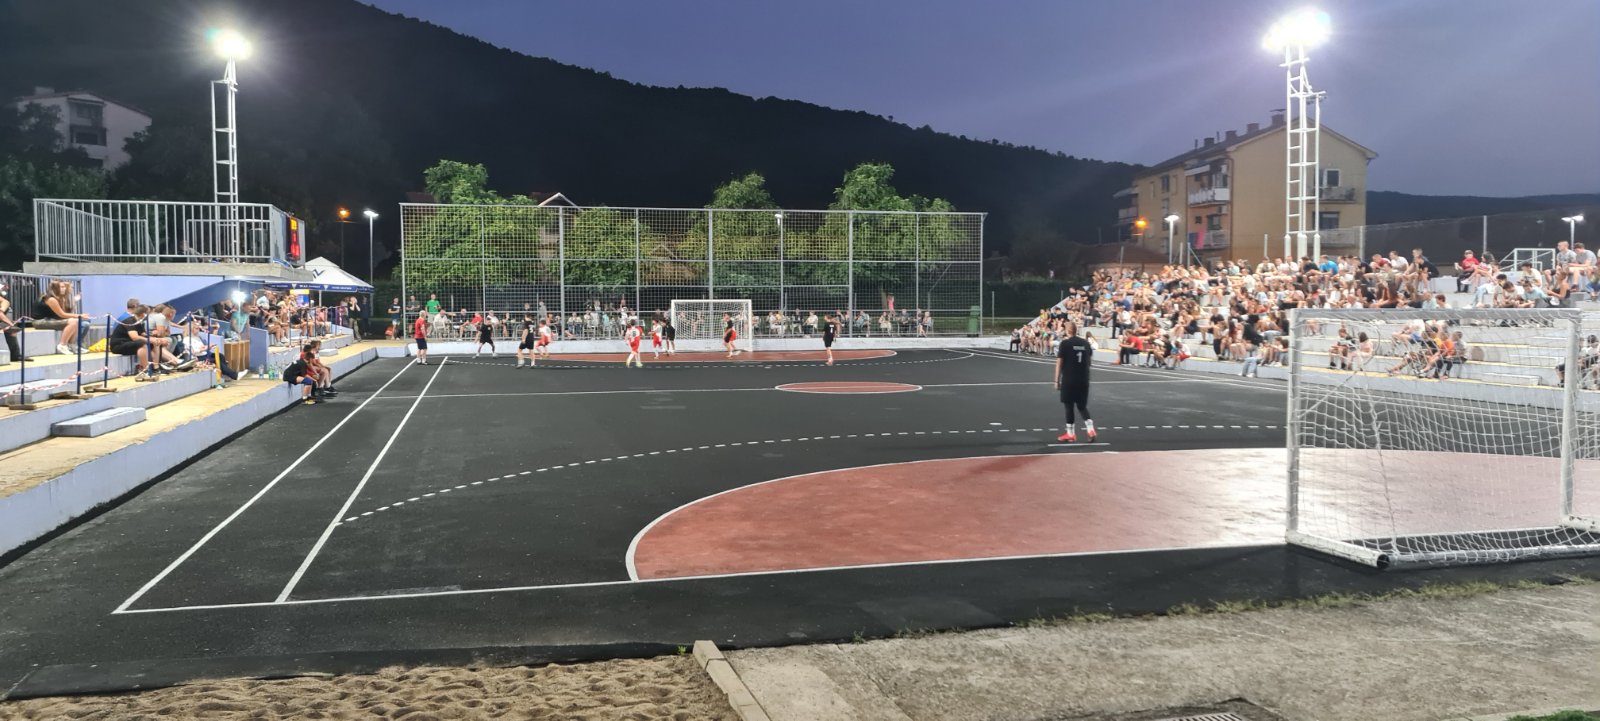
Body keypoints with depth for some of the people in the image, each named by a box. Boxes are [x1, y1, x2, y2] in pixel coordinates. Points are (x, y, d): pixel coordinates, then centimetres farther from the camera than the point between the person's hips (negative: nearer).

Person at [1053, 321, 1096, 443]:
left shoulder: (1065, 343, -8)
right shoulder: (1085, 343, 7)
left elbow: (1059, 363, -8)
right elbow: (1090, 360, 13)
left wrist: (1057, 380, -3)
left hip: (1069, 380, -4)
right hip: (1083, 380, 5)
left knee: (1069, 406, 5)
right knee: (1082, 406, 14)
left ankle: (1070, 434, 9)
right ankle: (1090, 430, -1)